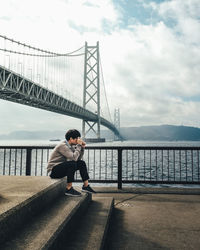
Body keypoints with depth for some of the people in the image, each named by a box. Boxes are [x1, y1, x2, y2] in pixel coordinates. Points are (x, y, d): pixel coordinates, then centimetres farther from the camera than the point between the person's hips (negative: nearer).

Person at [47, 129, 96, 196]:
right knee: (72, 164, -31)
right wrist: (78, 145, -22)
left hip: (62, 167, 9)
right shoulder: (63, 145, -22)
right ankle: (69, 189, -22)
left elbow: (78, 158, 8)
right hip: (53, 170, -9)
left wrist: (82, 147, -3)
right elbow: (74, 158, -31)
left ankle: (86, 186, 3)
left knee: (81, 163, 0)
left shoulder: (70, 145, 6)